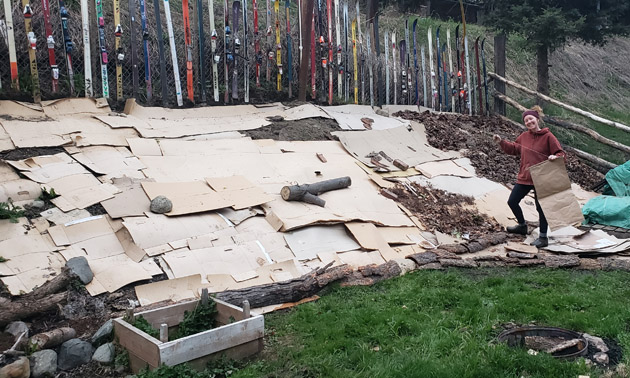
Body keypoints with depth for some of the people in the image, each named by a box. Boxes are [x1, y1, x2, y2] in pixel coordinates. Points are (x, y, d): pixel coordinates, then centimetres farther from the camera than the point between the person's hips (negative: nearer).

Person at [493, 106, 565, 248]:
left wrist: (555, 157, -29)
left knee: (540, 207, 2)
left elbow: (561, 153, -8)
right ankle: (522, 226, 38)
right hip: (524, 178, 6)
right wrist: (501, 142, 10)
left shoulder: (548, 136, -9)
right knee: (512, 202, 14)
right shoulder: (524, 136, 6)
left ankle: (543, 237, 15)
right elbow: (513, 148, 21)